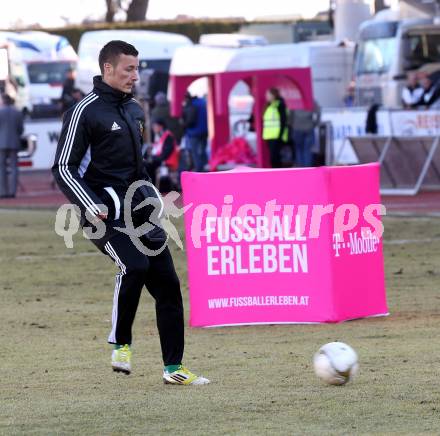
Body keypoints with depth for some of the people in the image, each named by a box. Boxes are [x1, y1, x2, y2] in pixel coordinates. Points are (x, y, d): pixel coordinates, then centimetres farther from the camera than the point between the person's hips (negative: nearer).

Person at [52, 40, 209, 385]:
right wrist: (90, 206, -20)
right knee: (135, 266, -29)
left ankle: (173, 368, 6)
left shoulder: (134, 110, 17)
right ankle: (120, 344, -12)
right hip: (106, 213, -8)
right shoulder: (85, 112, -7)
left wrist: (152, 195, 22)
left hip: (139, 211, 8)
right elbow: (63, 167, -8)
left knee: (167, 282, 1)